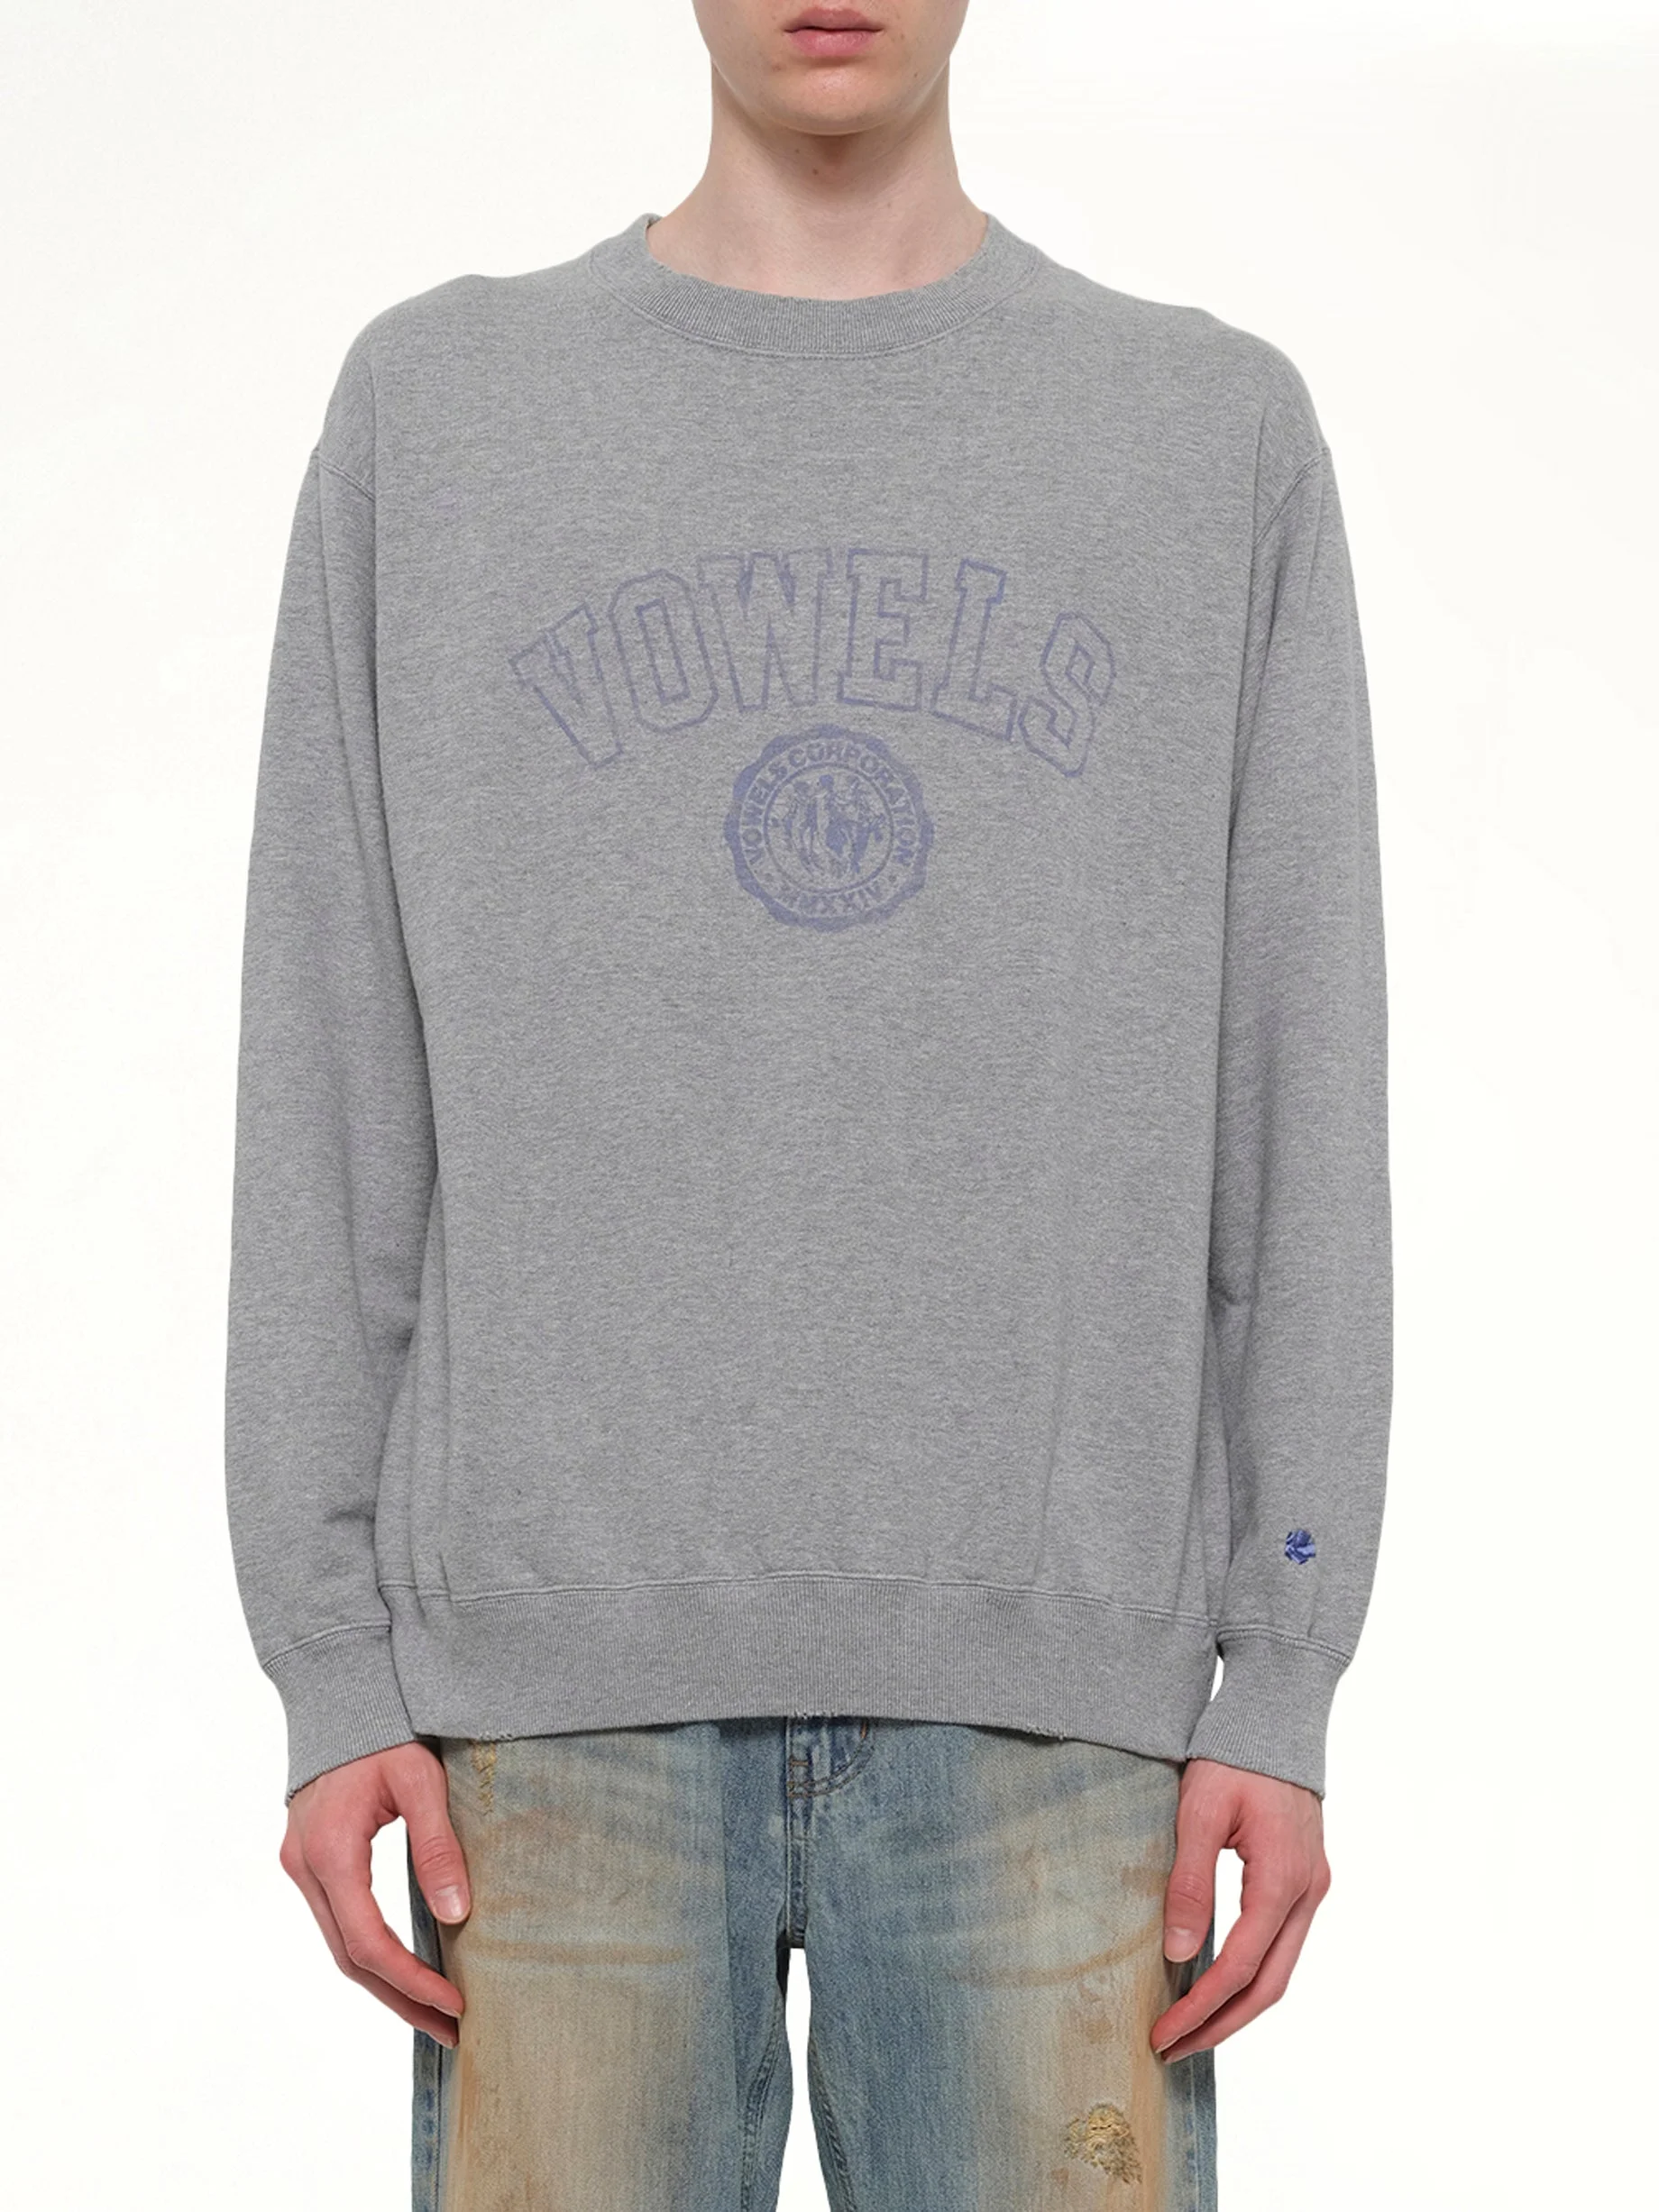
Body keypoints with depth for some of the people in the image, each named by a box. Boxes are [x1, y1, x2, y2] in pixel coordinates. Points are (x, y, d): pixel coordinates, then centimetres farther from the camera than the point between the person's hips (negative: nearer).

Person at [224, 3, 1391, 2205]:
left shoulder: (1224, 432, 8)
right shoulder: (431, 407, 8)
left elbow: (1294, 1108, 5)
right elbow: (333, 1083, 5)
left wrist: (1282, 1682, 0)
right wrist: (332, 1663, 0)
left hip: (1051, 1694, 0)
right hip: (565, 1687, 0)